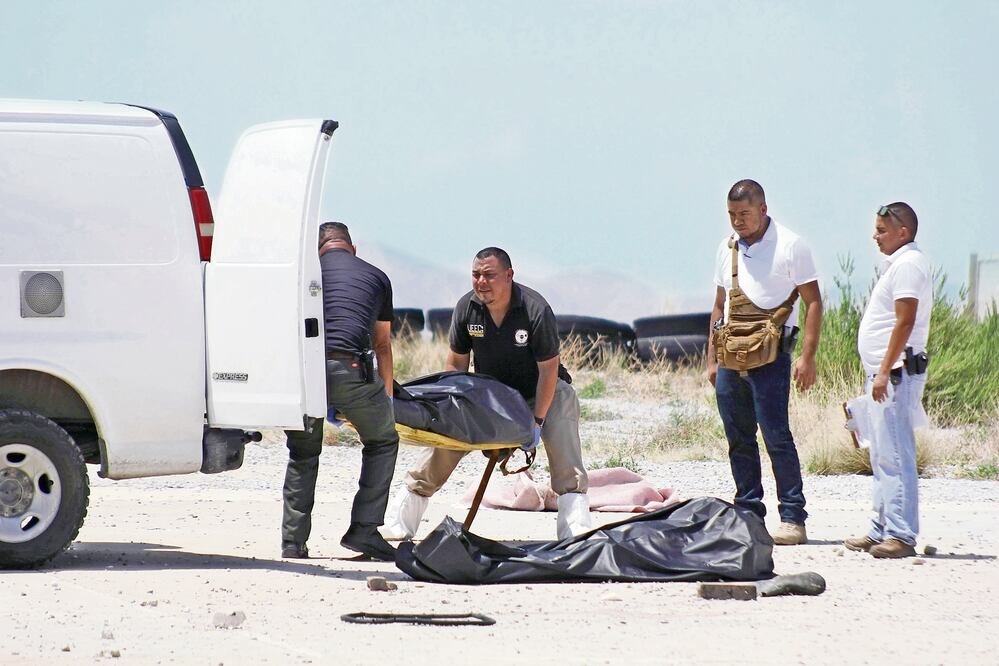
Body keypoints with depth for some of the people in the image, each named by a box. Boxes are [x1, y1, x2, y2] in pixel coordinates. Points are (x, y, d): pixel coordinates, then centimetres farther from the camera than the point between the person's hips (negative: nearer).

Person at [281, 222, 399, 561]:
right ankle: (364, 529, 13)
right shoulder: (376, 277, 26)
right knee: (383, 441, 22)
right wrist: (387, 396, 49)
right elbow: (383, 345, 36)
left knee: (303, 453, 22)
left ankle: (293, 541, 15)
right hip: (351, 368, -1)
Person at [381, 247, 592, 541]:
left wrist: (536, 422, -25)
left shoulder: (535, 310, -25)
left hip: (537, 391, -3)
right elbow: (457, 363, 0)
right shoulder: (466, 307, -12)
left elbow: (548, 370, -21)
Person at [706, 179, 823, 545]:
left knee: (776, 436, -11)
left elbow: (813, 302, -5)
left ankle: (793, 518, -9)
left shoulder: (790, 246, -3)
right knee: (739, 440, 7)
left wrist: (808, 357, -13)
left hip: (770, 355, -6)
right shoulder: (728, 248, 15)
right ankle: (748, 513, 14)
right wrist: (712, 360, 16)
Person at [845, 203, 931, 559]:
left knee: (894, 456, -12)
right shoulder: (900, 263, 19)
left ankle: (901, 535, -13)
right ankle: (882, 530, 20)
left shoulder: (907, 265, -13)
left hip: (896, 372, -11)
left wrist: (885, 372, -23)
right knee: (882, 458, 14)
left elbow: (905, 322, -21)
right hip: (885, 373, 11)